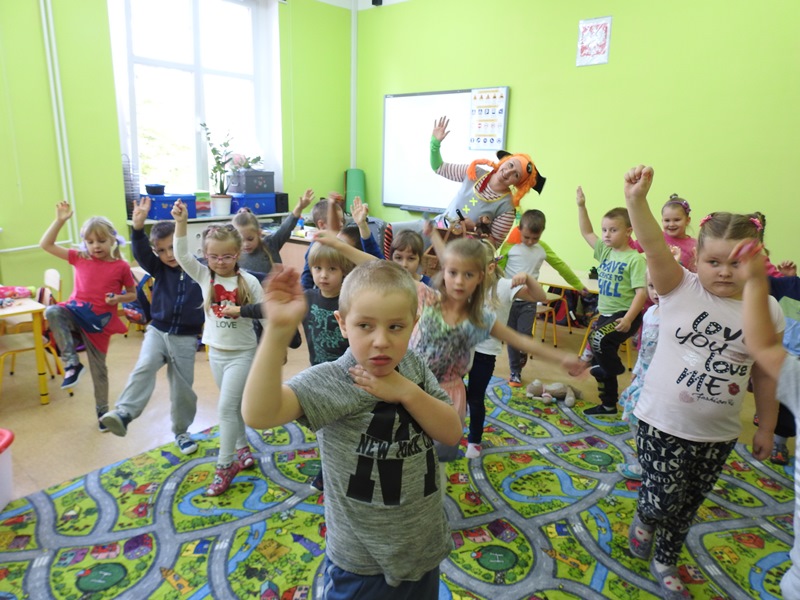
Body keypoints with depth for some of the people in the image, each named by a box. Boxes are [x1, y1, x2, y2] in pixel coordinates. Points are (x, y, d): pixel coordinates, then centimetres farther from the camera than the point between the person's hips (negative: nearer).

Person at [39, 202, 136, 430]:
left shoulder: (121, 267, -6)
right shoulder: (79, 258, 3)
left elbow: (133, 294, 5)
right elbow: (46, 245, 2)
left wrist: (118, 299, -17)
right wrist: (60, 220, -7)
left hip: (100, 320, -2)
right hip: (75, 312, 2)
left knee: (98, 368, 6)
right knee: (52, 312, -33)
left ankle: (102, 411, 26)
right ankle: (72, 363, -23)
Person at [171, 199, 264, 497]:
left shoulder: (249, 281, -12)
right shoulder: (204, 276, -4)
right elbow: (181, 256, -19)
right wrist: (181, 222, -32)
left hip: (242, 353, -4)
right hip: (216, 352, 4)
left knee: (226, 408, -5)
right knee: (233, 406, 18)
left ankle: (225, 465, 9)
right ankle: (242, 449, 36)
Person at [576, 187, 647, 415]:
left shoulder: (635, 259, -14)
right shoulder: (604, 251, 6)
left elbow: (642, 291, -20)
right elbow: (586, 233, 11)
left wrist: (628, 318, -27)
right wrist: (581, 206, 1)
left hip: (625, 315, -7)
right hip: (606, 314, 8)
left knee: (598, 339, -32)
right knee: (601, 364, 13)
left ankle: (615, 369, -2)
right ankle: (608, 405, 30)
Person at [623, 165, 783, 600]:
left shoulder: (768, 311, -5)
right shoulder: (681, 290, -12)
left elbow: (764, 376, 3)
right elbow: (655, 249, -29)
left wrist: (766, 427, 10)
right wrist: (637, 201, -44)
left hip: (718, 434, 3)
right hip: (662, 422, -3)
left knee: (687, 506, 19)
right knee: (663, 501, -3)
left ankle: (665, 561, 46)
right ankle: (644, 517, 35)